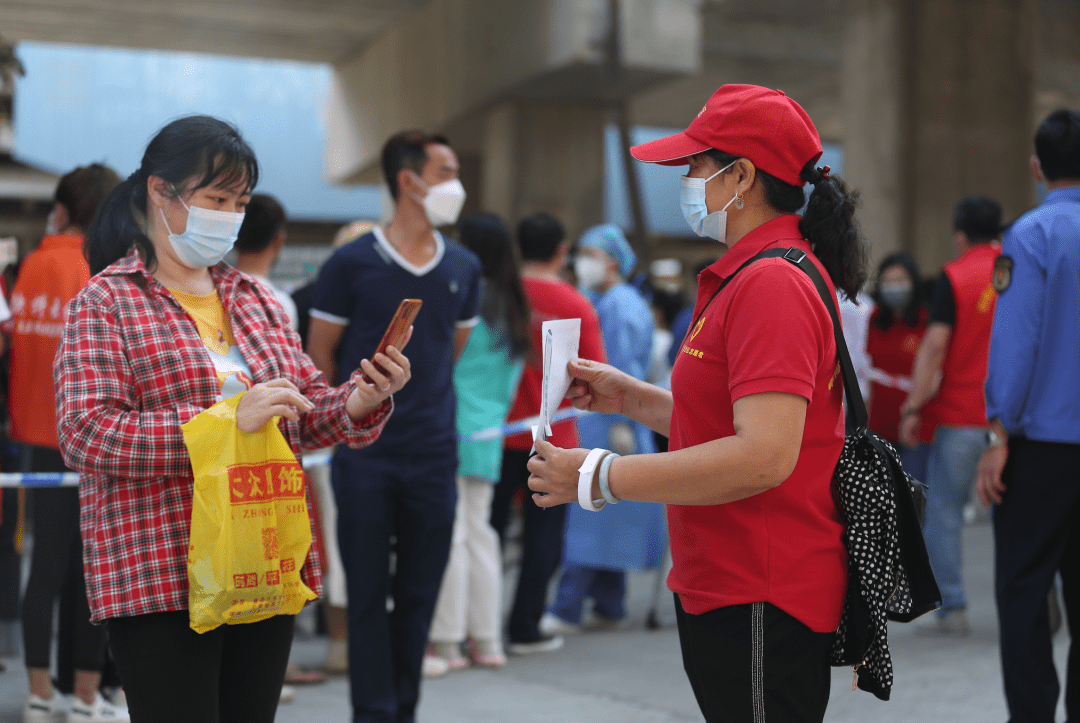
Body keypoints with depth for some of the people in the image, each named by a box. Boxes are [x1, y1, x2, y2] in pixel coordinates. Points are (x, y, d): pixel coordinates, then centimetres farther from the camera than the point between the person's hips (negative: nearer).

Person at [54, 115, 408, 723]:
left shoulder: (256, 301, 17)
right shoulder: (107, 303, -2)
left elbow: (308, 413, 16)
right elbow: (85, 434, -14)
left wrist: (364, 400, -7)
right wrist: (227, 421, -22)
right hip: (159, 579, -6)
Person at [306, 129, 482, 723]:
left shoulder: (463, 268, 8)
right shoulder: (352, 263, -5)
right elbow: (319, 354, 3)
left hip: (434, 455, 4)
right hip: (366, 455, -4)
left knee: (419, 595, 9)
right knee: (368, 594, 2)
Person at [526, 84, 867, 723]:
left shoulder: (772, 285, -19)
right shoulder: (753, 277, 16)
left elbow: (764, 457, -29)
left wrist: (599, 477, -24)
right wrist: (633, 399, 14)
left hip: (760, 607, -11)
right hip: (723, 589, 11)